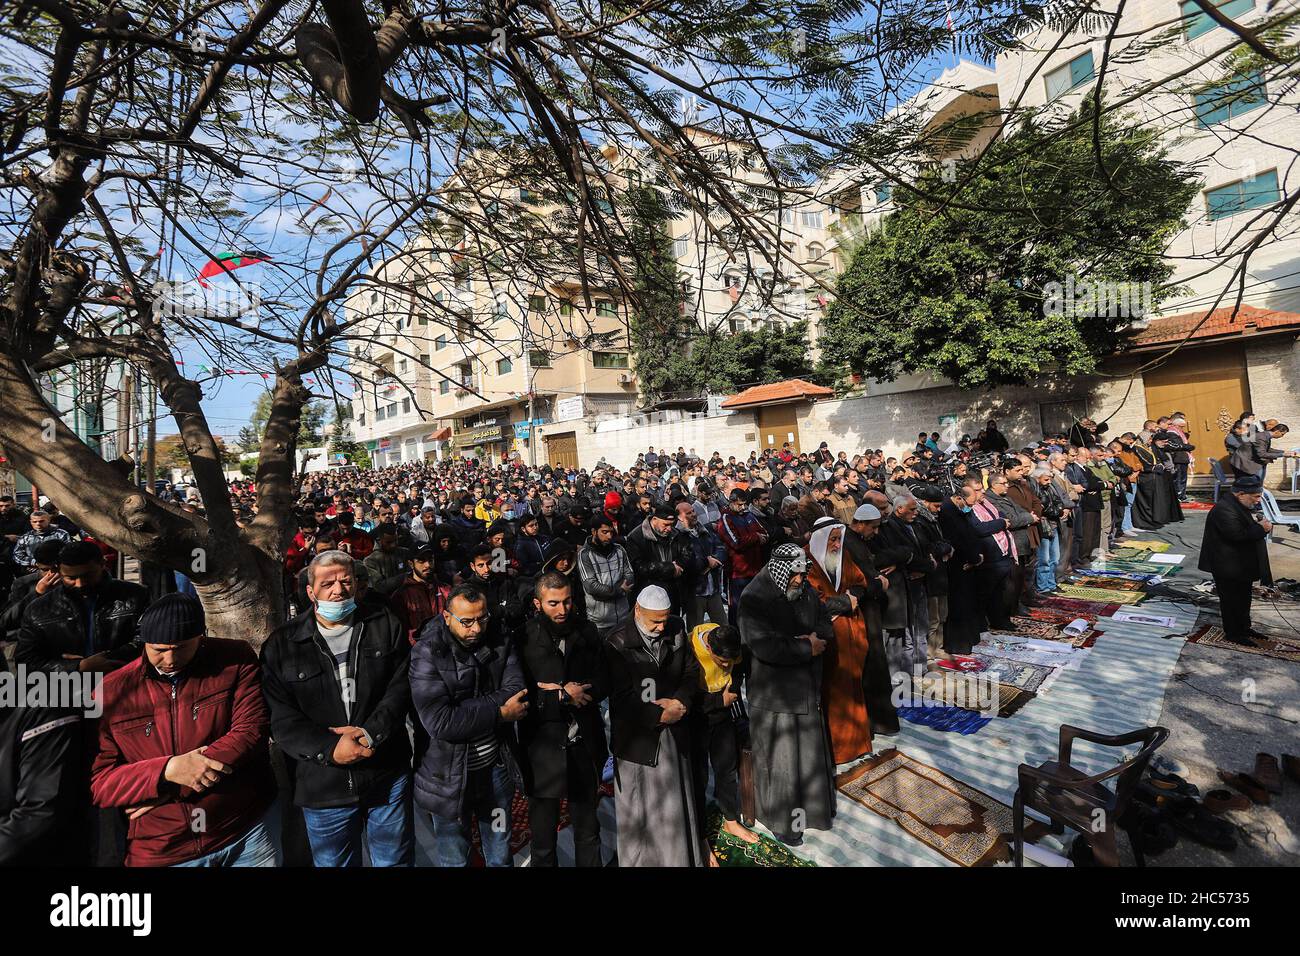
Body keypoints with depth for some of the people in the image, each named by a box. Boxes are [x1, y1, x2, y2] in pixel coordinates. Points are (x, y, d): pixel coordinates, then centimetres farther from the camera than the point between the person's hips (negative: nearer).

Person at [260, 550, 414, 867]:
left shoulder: (385, 625, -1)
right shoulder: (281, 645, -3)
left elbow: (402, 686, -4)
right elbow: (281, 718, -7)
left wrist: (371, 731, -18)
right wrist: (330, 749, -19)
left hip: (389, 777, 1)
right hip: (323, 786, 0)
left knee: (397, 859, 17)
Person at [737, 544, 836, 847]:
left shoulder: (806, 591, 1)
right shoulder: (754, 598, -22)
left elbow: (826, 625, 9)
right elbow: (765, 646, -29)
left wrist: (816, 637, -15)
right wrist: (807, 648, -19)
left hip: (808, 688, 7)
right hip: (774, 693, -7)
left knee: (811, 751, 22)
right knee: (780, 759, 9)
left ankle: (810, 805, 44)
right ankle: (782, 821, 29)